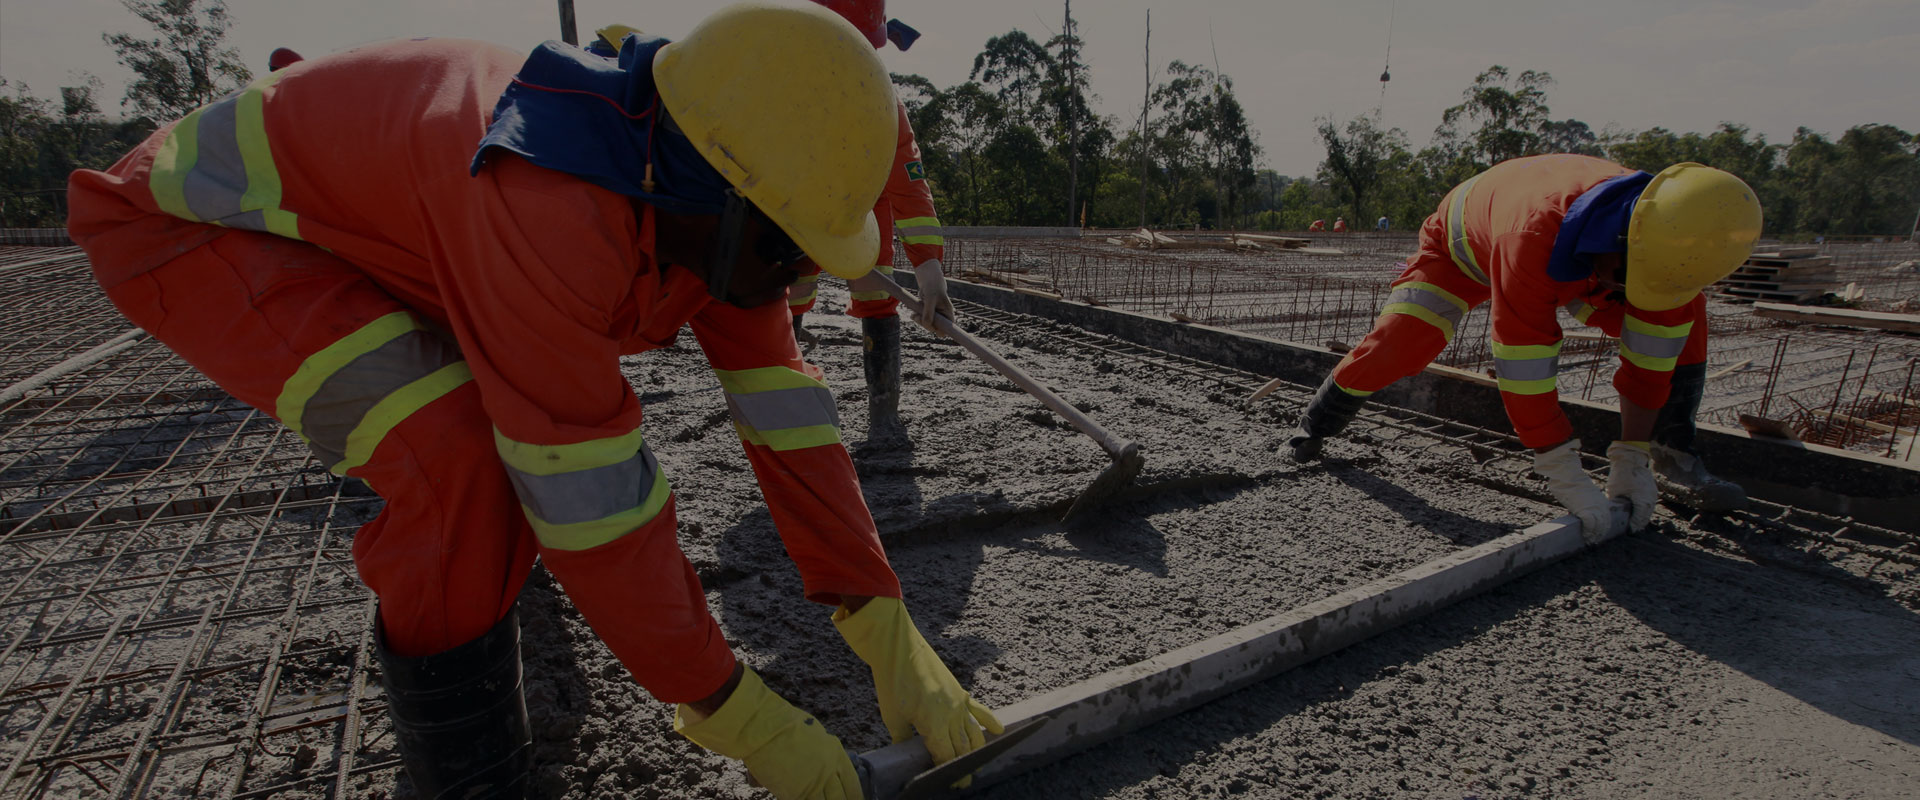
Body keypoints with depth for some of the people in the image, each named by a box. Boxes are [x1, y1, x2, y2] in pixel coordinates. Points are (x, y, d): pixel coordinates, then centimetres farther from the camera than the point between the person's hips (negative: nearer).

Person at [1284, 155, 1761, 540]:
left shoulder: (1672, 236, -31)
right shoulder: (1536, 235, -49)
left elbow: (1649, 357, -22)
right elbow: (1523, 368, -46)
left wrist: (1631, 461, -21)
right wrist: (1568, 481, -42)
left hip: (1571, 267, 5)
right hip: (1465, 243, -5)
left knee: (1684, 323, -9)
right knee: (1399, 342, -24)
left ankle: (1675, 457, 3)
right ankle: (1320, 420, 1)